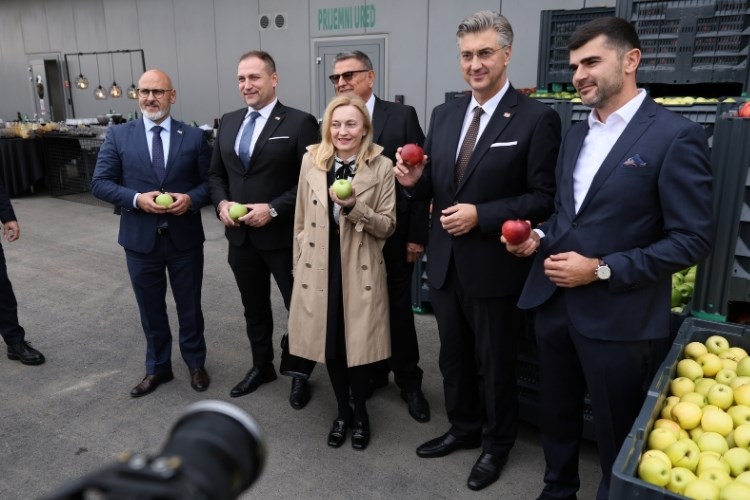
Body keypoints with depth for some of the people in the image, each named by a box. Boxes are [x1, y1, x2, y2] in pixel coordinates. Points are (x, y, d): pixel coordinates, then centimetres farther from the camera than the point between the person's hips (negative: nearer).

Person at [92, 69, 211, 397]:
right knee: (151, 309, 15)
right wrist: (136, 199, -18)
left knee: (189, 306, 14)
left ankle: (195, 364, 35)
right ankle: (157, 368, 35)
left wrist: (191, 198, -19)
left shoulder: (194, 136, -1)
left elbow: (210, 181, 1)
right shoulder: (118, 135, 0)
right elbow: (99, 183, -2)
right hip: (140, 239, 1)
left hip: (185, 238, 0)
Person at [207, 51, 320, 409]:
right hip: (240, 235, 6)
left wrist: (273, 209, -20)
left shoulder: (300, 123, -10)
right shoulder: (228, 122, 10)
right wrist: (221, 203, -4)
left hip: (283, 235, -5)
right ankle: (261, 366, 39)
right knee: (254, 308, 19)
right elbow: (215, 174, 15)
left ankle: (301, 373, 29)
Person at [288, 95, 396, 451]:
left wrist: (354, 207, -22)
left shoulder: (381, 167, -6)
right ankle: (342, 411, 35)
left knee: (358, 343, 6)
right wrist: (300, 262, 10)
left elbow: (387, 227, -7)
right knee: (330, 342, 12)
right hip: (319, 265, 3)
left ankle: (360, 413, 32)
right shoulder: (311, 161, 3)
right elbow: (302, 220, 9)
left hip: (360, 268, -2)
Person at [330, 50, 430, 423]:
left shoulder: (402, 116, -5)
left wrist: (417, 235, -9)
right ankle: (372, 373, 32)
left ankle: (408, 381, 26)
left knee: (398, 309, 8)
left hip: (392, 236, -2)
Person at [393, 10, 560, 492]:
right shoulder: (444, 114, 6)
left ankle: (497, 444, 38)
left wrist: (481, 215, -22)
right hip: (445, 262, 6)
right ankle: (463, 428, 45)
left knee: (495, 363, 14)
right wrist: (415, 180, -12)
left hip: (494, 266, -5)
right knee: (453, 357, 21)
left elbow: (545, 198, -14)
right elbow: (436, 189, 10)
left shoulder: (537, 118, -12)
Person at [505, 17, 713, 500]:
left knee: (617, 432, 13)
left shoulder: (676, 135, -12)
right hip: (553, 301, 7)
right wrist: (540, 237, -2)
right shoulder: (576, 134, 10)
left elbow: (692, 239, -14)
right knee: (556, 413, 22)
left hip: (616, 314, -6)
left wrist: (602, 271, -20)